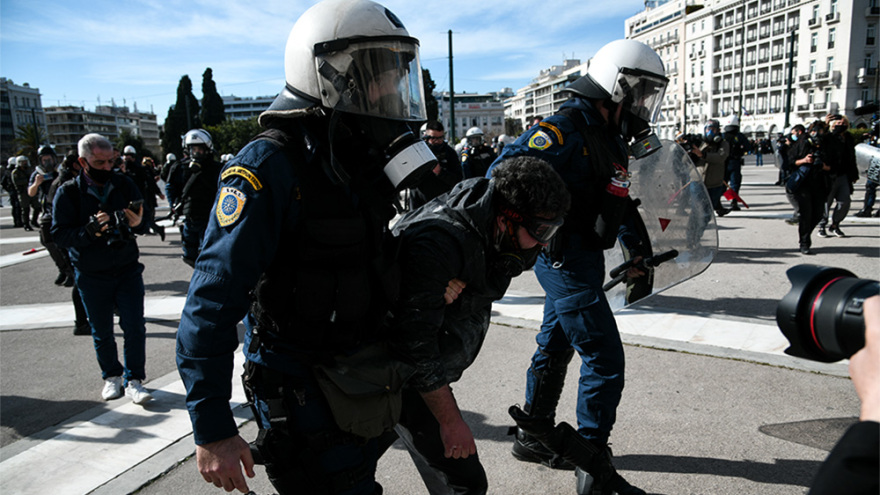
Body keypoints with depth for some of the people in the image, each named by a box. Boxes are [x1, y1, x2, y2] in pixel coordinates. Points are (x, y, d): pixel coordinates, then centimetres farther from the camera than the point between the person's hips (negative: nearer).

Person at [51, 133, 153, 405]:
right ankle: (111, 376, 32)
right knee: (101, 332, 13)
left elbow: (144, 222, 0)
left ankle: (133, 380, 12)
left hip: (127, 269, 1)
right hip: (91, 276, -1)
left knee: (134, 327, -1)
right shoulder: (68, 192, -8)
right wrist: (89, 231, -30)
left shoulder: (124, 184, -3)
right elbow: (60, 233, -13)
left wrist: (138, 223, -24)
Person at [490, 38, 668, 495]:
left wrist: (636, 248, 17)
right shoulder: (566, 129, -17)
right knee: (604, 359, -5)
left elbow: (619, 201, 23)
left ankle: (534, 436, 35)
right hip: (567, 262, -10)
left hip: (581, 260, 10)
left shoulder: (610, 138, 13)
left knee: (555, 347, 18)